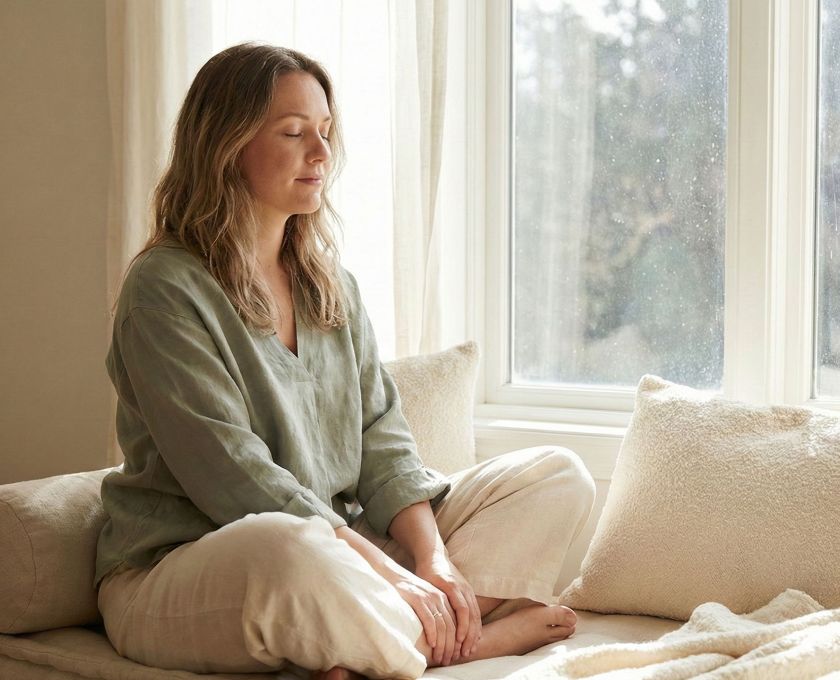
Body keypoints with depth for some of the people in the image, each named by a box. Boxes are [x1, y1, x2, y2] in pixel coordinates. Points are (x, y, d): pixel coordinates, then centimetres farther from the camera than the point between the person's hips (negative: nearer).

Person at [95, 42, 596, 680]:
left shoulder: (331, 285, 13)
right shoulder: (165, 288, -11)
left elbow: (381, 440, 6)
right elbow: (234, 478, -20)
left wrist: (433, 558, -12)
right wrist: (390, 574, -23)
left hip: (341, 539, 8)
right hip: (177, 568, -8)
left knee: (561, 475, -2)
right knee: (296, 557, -44)